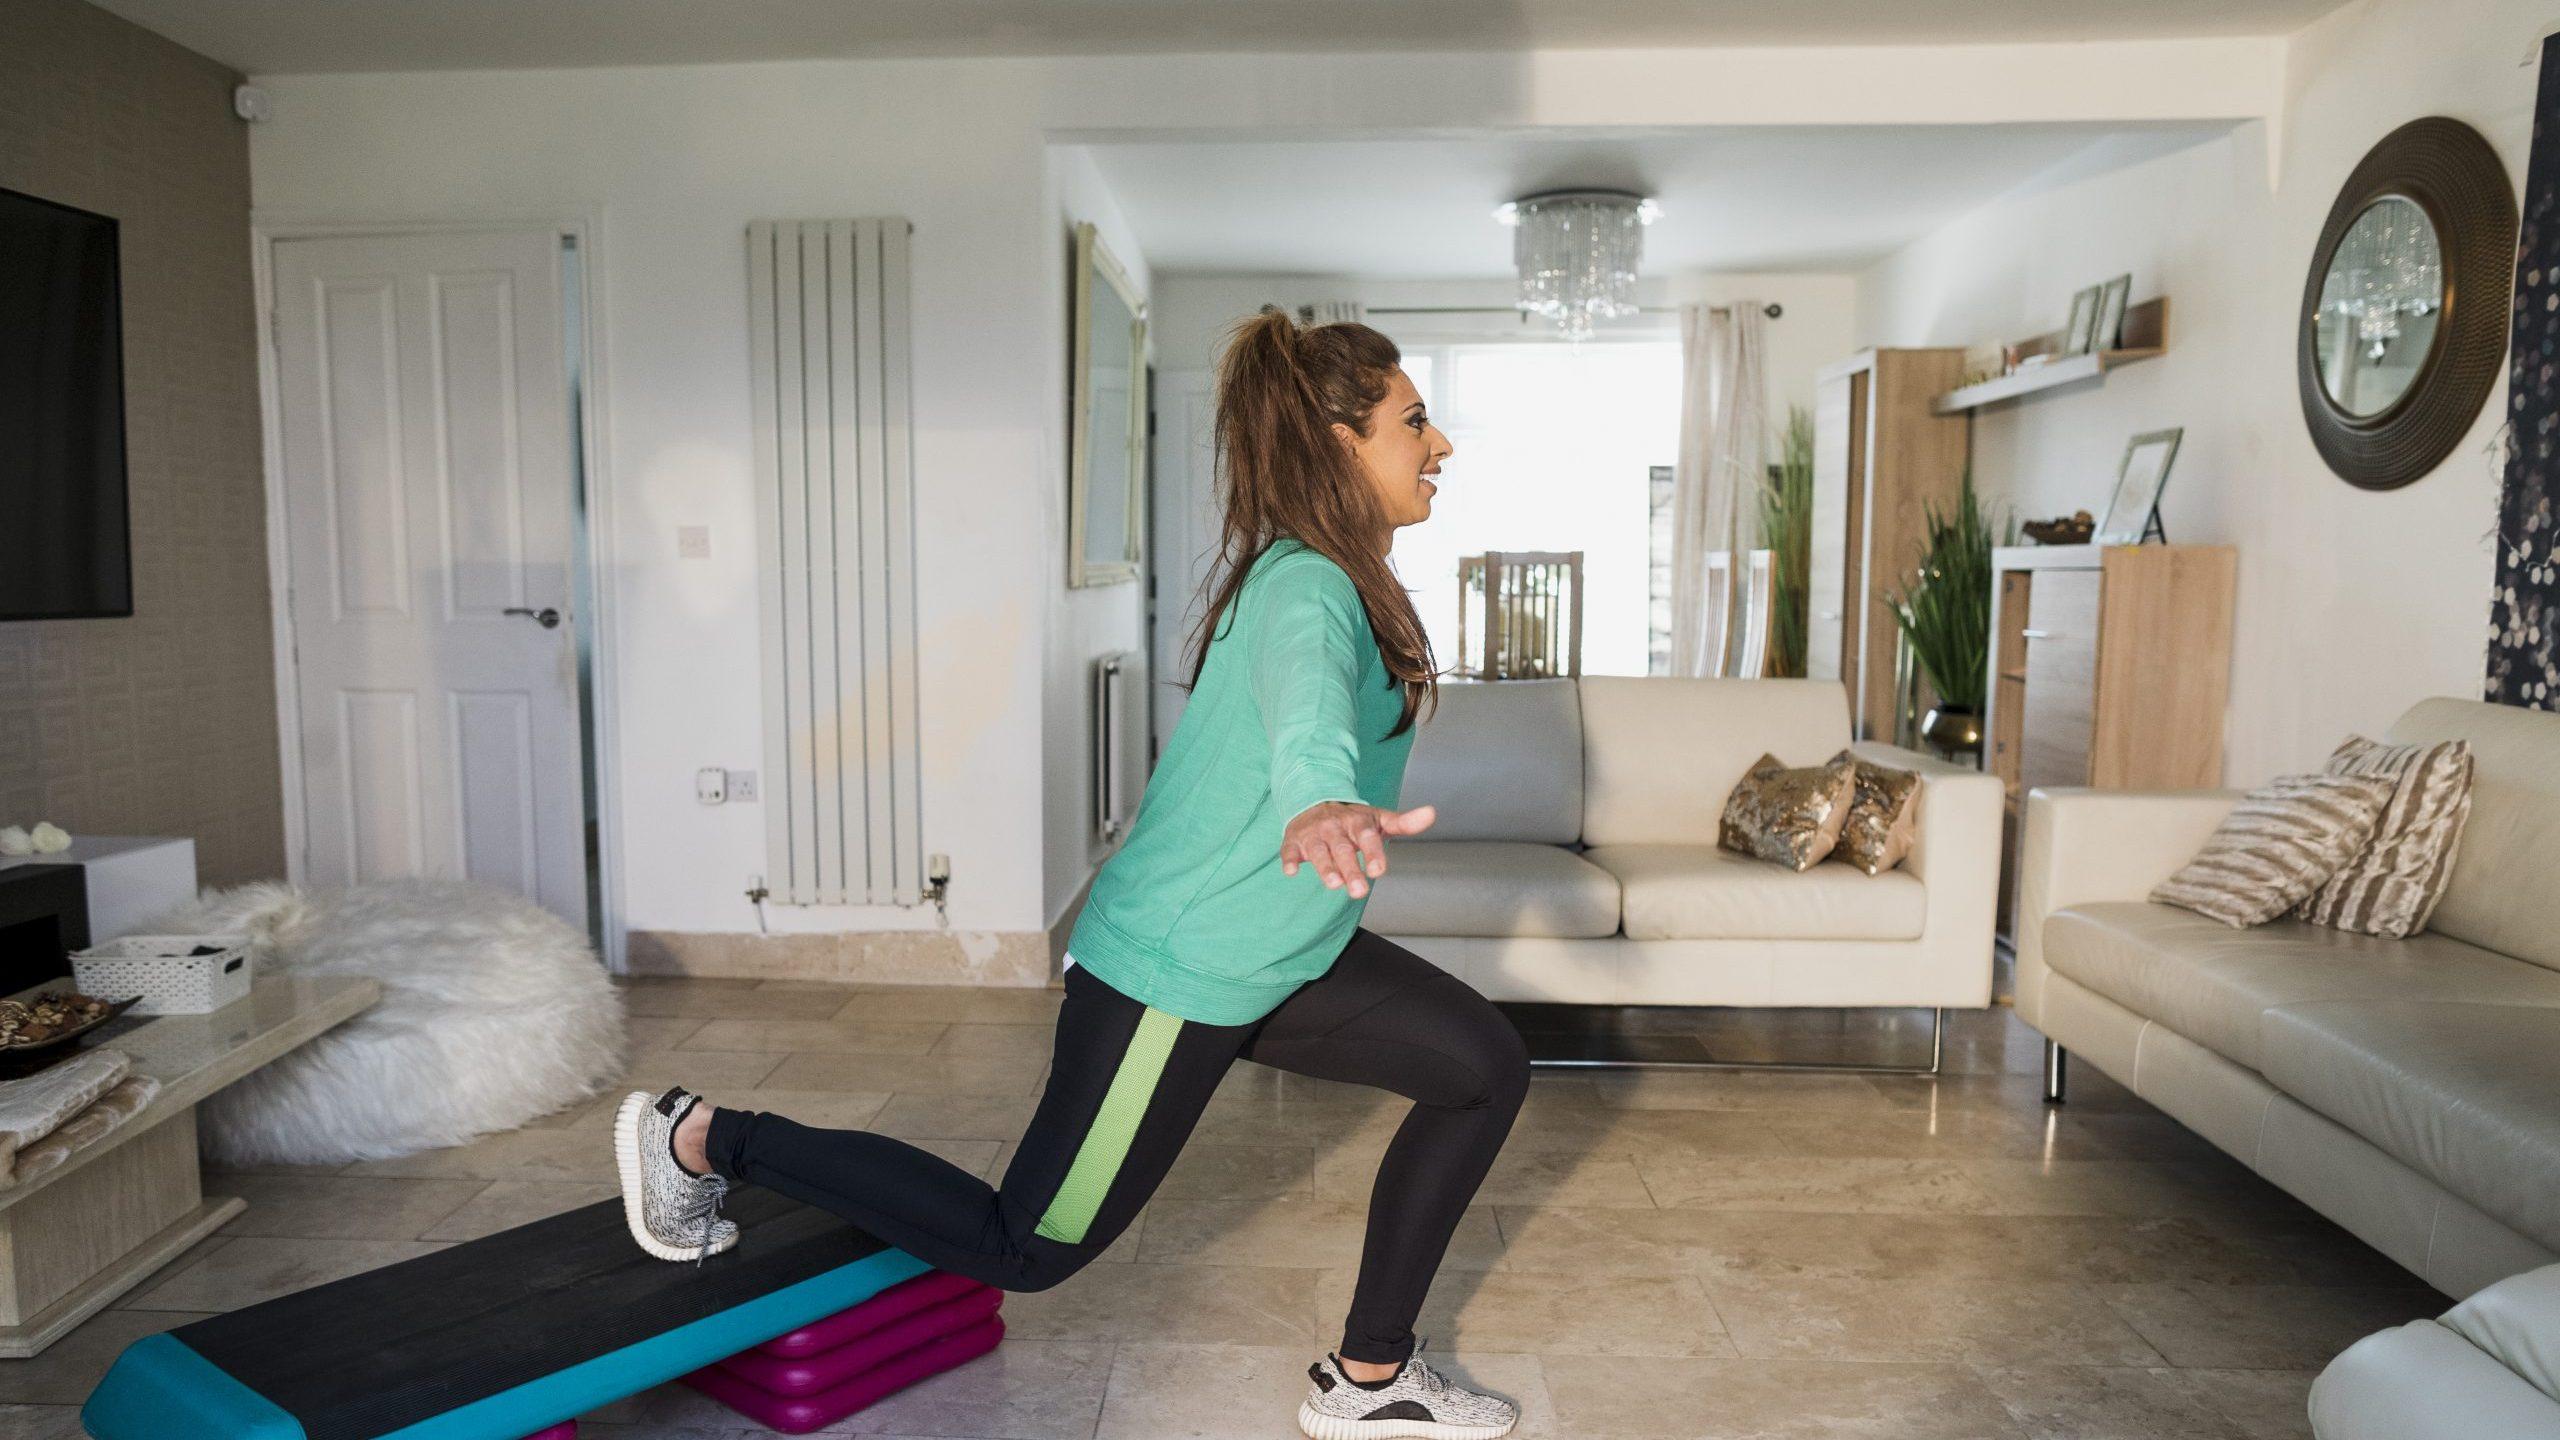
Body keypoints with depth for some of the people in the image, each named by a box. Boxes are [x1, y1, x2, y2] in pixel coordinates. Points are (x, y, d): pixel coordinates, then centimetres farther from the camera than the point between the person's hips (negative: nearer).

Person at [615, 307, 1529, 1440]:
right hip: (1176, 971, -10)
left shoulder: (1332, 577, 9)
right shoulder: (1305, 586, -22)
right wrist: (1320, 802, -69)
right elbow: (1304, 704, -48)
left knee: (1485, 1068, 7)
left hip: (1268, 956, 10)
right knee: (1023, 1247, 4)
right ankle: (704, 1140, 15)